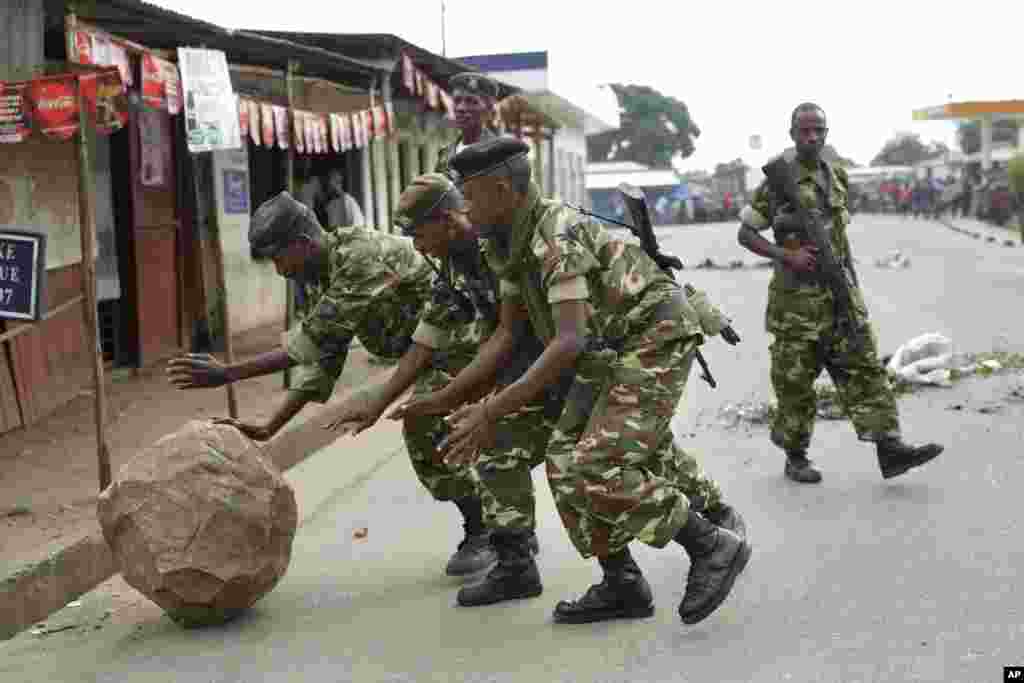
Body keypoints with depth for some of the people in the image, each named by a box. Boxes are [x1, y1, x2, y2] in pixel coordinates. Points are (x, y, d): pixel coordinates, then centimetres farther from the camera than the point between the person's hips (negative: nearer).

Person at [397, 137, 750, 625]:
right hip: (613, 351, 10)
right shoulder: (511, 245, 3)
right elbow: (508, 333, 8)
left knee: (595, 471, -17)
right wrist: (448, 397, 2)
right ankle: (622, 585, 14)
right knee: (568, 463, 6)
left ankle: (713, 547, -3)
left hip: (654, 343, -10)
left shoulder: (557, 236, -26)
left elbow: (571, 340, -34)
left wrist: (492, 412, -37)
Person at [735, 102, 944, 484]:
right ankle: (795, 456, 17)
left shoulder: (838, 178, 10)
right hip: (796, 299, -5)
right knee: (795, 380, 3)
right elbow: (745, 233, -4)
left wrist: (850, 278, 18)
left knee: (864, 368, -2)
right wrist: (787, 254, -17)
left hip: (841, 294, 5)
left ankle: (889, 448, -5)